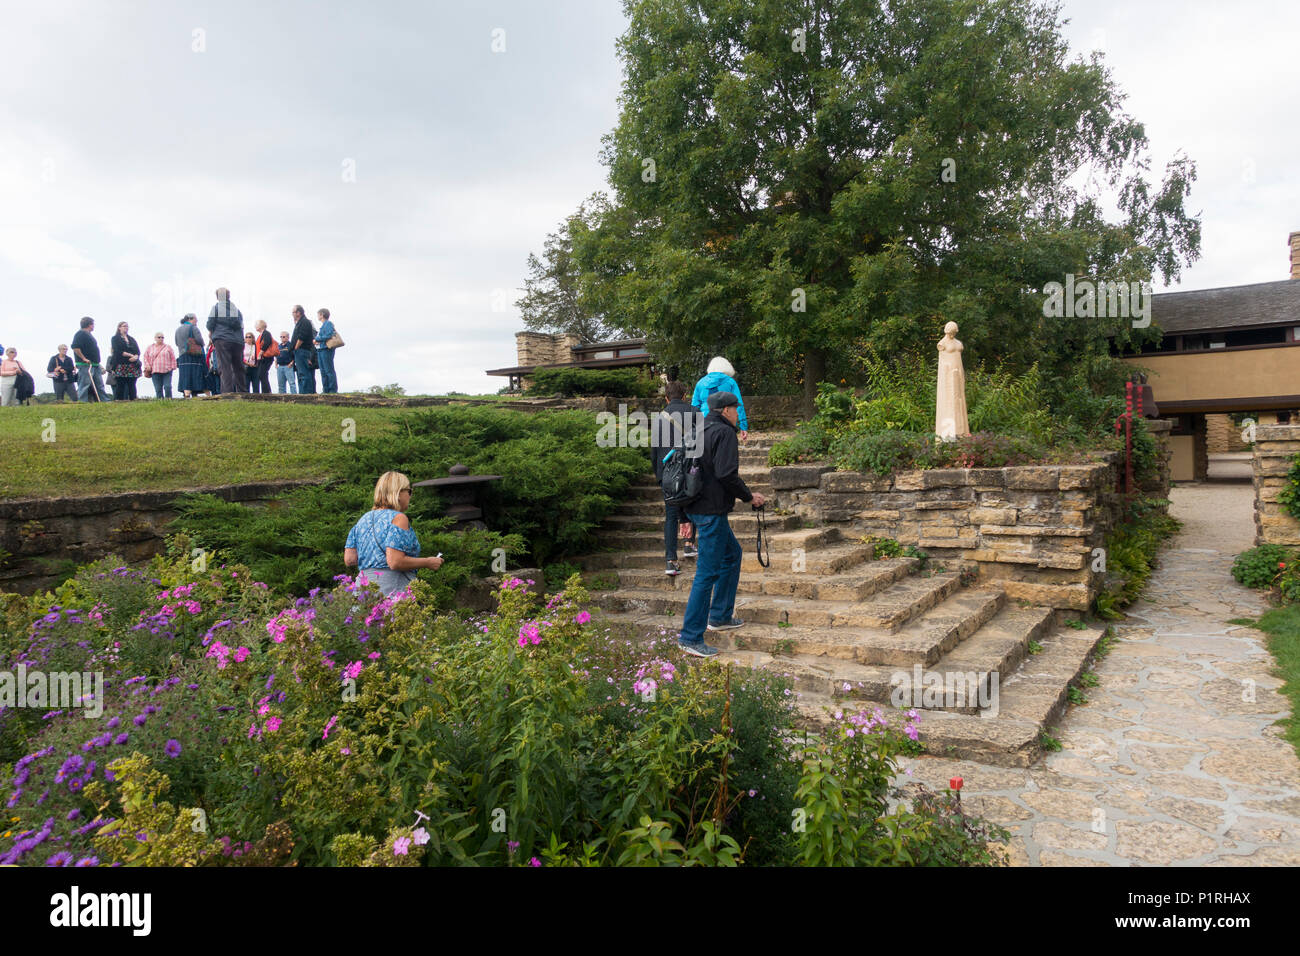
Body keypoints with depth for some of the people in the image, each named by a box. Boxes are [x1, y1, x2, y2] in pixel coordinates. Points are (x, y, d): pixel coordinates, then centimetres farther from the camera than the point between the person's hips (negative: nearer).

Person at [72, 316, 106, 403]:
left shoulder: (88, 334, 21)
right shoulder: (80, 334, -9)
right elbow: (75, 347, -19)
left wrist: (98, 364, 22)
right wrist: (84, 358, -19)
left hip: (95, 365, 10)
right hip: (85, 365, -10)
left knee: (99, 385, 9)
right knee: (84, 386, -7)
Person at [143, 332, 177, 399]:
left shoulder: (168, 347, 8)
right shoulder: (150, 348, 13)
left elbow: (173, 358, 7)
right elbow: (146, 358, 15)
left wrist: (173, 367, 0)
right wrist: (147, 366, 2)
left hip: (167, 371, -2)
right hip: (155, 371, 2)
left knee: (167, 387, -12)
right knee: (158, 389, 0)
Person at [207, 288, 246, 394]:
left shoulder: (216, 307, 3)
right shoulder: (236, 309, 15)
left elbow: (210, 324, 0)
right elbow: (241, 326, 12)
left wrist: (211, 332, 19)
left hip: (222, 340, -4)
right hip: (237, 341, 4)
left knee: (225, 367, -9)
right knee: (238, 367, 9)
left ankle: (227, 391, -20)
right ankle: (242, 391, 10)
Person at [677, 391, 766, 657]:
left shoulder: (701, 431, 16)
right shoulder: (724, 432, -12)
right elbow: (726, 474, -23)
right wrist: (749, 496, -8)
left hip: (697, 506, 10)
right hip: (712, 510, -10)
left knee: (732, 553, 24)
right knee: (708, 572, -7)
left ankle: (720, 616, 30)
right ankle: (690, 637, -4)